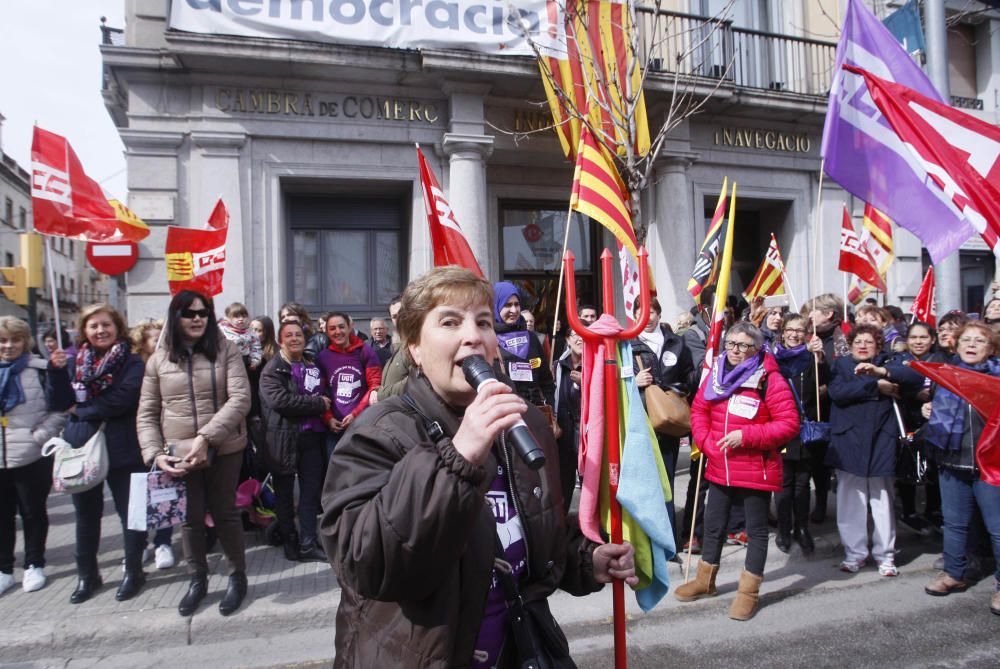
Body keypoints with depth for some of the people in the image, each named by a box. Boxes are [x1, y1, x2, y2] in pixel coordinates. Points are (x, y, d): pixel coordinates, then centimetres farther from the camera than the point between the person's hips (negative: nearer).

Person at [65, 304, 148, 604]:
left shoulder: (132, 362, -5)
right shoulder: (76, 362, 8)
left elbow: (123, 398, -19)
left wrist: (81, 409, -11)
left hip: (121, 449, -4)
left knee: (130, 511, 7)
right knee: (86, 514, 16)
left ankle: (133, 571, 23)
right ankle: (87, 574, 32)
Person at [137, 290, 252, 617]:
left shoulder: (225, 350, -4)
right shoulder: (159, 359, 4)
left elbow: (240, 399, -14)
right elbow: (147, 413, 5)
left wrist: (206, 437, -22)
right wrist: (154, 453, -8)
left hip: (223, 450, -2)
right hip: (178, 454, 2)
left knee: (225, 513, 8)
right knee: (190, 518, 13)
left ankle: (238, 576, 28)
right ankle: (197, 579, 33)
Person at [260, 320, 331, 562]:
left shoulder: (313, 367, 14)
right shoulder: (272, 370, -4)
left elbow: (324, 395, 26)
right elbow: (279, 399, -20)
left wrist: (323, 403, 4)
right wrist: (317, 404, -15)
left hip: (311, 436, 5)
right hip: (284, 437, -4)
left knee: (311, 491, 4)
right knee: (285, 494, 8)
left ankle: (308, 544, 11)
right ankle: (289, 541, 21)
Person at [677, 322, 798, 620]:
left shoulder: (770, 379, -14)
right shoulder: (715, 374, 3)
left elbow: (789, 424, -17)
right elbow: (699, 409, 9)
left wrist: (746, 436, -23)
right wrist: (706, 442, -6)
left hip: (757, 471, -5)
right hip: (719, 468, 6)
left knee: (756, 529, 10)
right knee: (713, 525, 18)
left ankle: (748, 591, 26)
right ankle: (705, 581, 37)